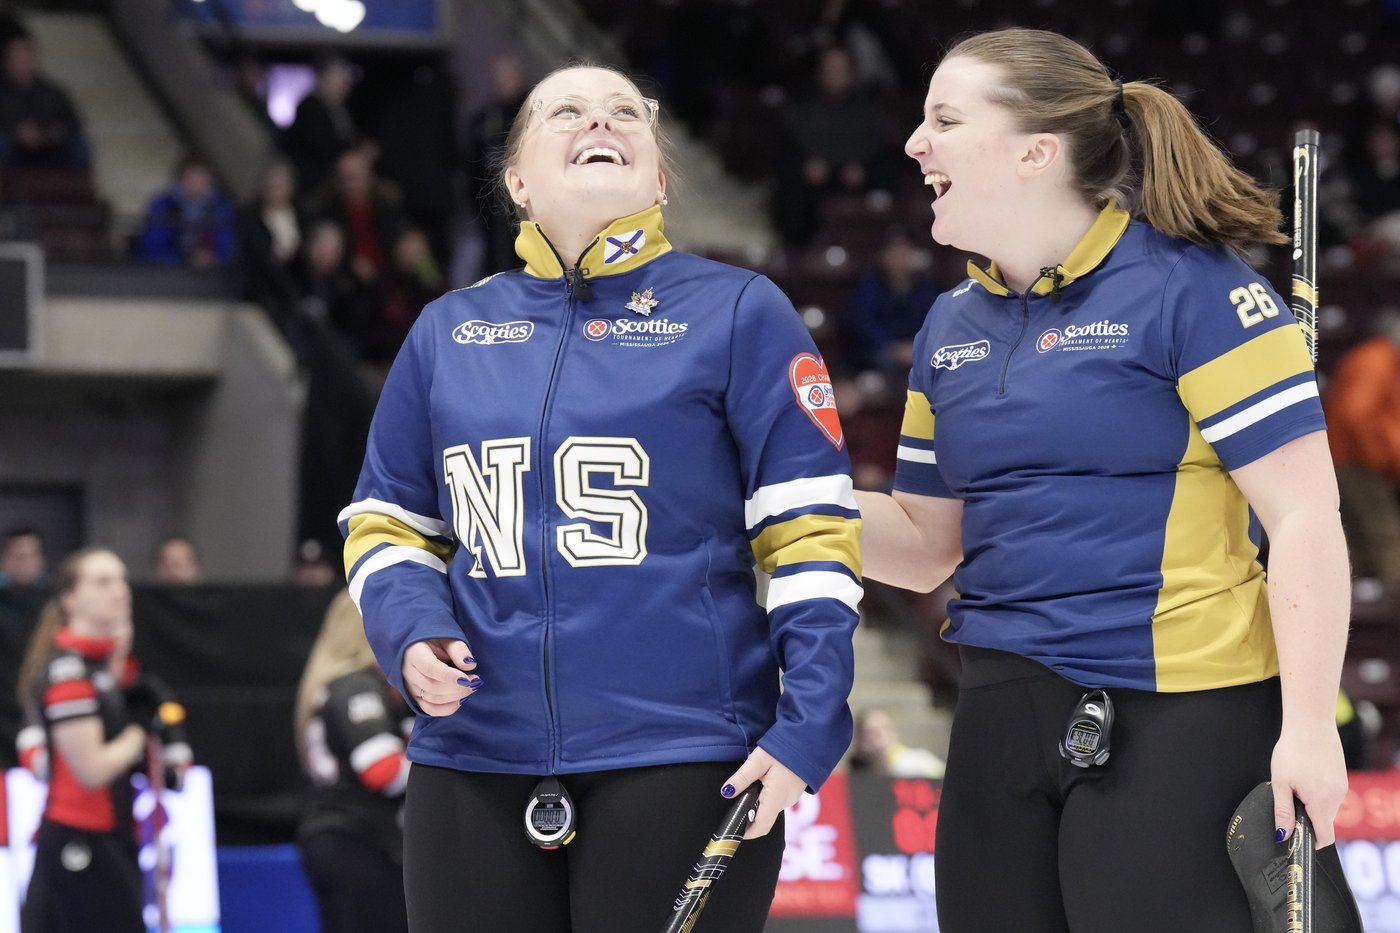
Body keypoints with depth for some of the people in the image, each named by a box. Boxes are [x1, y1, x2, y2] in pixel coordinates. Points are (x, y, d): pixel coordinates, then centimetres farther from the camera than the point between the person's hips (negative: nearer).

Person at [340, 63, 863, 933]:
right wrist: (411, 631, -3)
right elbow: (388, 522, 18)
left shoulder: (738, 313, 2)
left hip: (682, 758, -3)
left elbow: (808, 529, -2)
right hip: (475, 760, 3)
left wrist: (807, 727, -12)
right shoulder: (448, 330, 13)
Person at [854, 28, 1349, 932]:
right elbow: (930, 542, 20)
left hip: (1176, 720, -7)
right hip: (1005, 719, 7)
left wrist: (1309, 728, -16)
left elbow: (1304, 516, -11)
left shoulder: (1191, 288, -8)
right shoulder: (952, 325, 14)